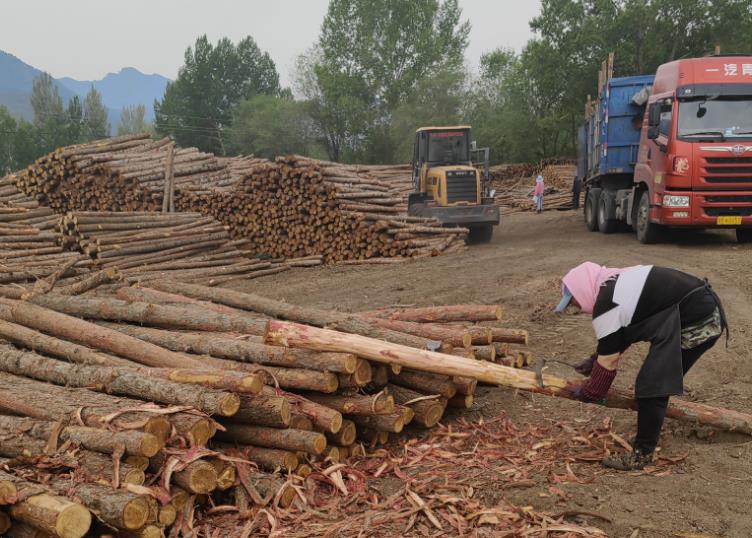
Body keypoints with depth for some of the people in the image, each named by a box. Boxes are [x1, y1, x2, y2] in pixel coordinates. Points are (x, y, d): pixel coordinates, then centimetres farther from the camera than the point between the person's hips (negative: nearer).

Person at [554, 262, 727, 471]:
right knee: (663, 380, 21)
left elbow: (608, 361, -6)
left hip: (697, 323, -10)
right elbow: (615, 340, 27)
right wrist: (592, 361, 26)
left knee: (650, 384, -7)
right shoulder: (616, 284, 15)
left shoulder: (606, 307, -14)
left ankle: (642, 454, -1)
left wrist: (586, 392, 7)